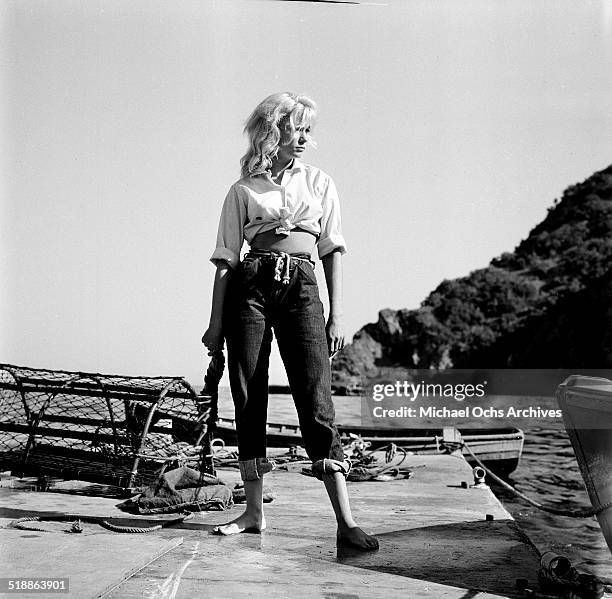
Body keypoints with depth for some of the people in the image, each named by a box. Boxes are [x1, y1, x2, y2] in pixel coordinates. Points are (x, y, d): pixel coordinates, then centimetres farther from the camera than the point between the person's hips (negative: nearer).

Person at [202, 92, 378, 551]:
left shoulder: (319, 183, 14)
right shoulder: (244, 190, 10)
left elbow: (332, 251, 10)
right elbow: (226, 259, 8)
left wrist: (336, 315, 0)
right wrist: (216, 322, 2)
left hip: (301, 288, 0)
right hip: (250, 285, 1)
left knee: (316, 400, -9)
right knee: (249, 400, 0)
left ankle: (346, 521, -10)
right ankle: (255, 510, 12)